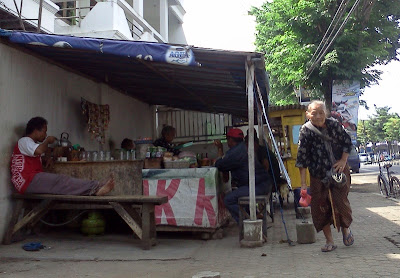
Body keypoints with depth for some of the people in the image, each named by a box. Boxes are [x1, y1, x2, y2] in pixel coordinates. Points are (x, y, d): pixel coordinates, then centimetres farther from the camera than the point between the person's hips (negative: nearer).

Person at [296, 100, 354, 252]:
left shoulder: (334, 124, -7)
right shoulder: (305, 131, -10)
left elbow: (347, 141, 8)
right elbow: (302, 158, -10)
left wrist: (343, 161, -6)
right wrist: (303, 184, -12)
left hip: (338, 171, 0)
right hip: (318, 176, 1)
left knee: (340, 200, -10)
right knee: (320, 206, 1)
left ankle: (346, 228, 23)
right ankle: (329, 241, 16)